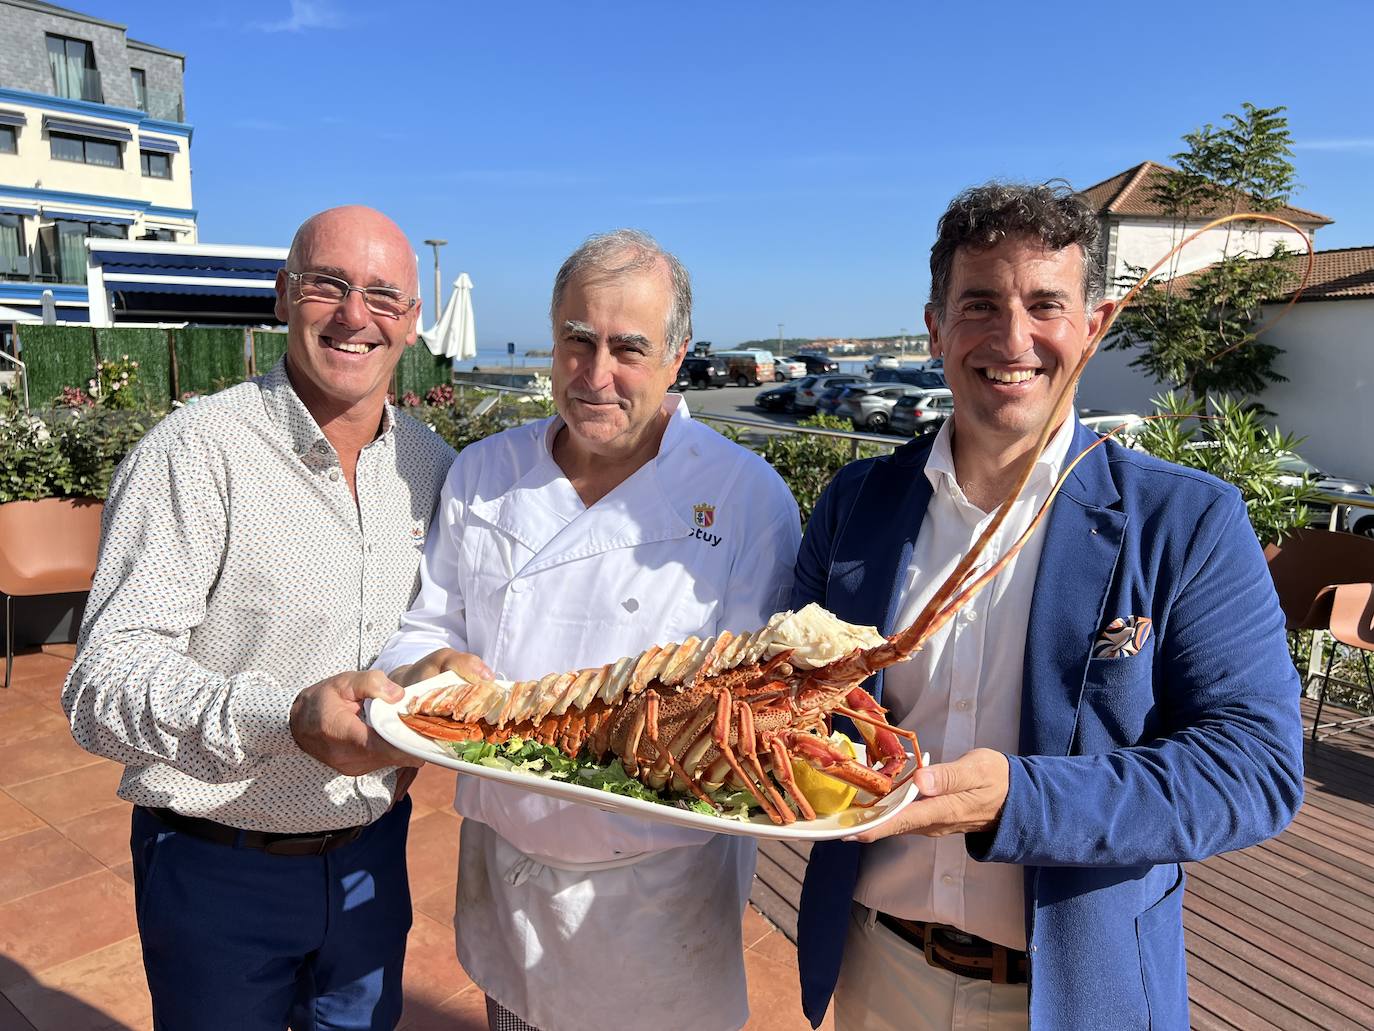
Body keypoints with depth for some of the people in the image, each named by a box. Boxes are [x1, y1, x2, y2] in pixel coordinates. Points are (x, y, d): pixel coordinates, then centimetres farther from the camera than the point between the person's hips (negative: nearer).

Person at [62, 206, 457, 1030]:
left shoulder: (434, 465, 0)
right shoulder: (194, 455, -18)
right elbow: (104, 684, -23)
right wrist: (285, 716, -38)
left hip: (373, 856, 5)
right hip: (221, 869, -4)